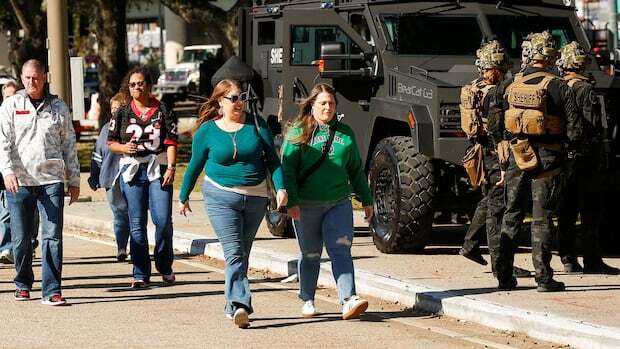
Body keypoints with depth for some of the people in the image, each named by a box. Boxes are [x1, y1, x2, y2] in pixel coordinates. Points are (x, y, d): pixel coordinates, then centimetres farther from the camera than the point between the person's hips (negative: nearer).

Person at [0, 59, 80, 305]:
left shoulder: (58, 107, 11)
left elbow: (69, 145, 15)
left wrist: (74, 180, 12)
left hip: (51, 180, 0)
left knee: (52, 236, -9)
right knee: (21, 238, 5)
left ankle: (51, 291, -10)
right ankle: (23, 284, 24)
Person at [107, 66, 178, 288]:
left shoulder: (163, 112, 5)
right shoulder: (122, 114, 10)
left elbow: (171, 142, 0)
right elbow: (111, 143, 12)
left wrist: (171, 167, -12)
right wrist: (124, 147, -9)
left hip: (158, 170, -1)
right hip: (132, 171, 1)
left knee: (163, 220, -8)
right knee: (137, 223, 1)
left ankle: (165, 268, 12)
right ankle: (141, 274, 4)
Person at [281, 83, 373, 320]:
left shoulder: (344, 133, 12)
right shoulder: (298, 133, 0)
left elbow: (356, 169, 19)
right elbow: (287, 168, -5)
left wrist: (366, 200, 17)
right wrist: (291, 201, -14)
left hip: (339, 204, 2)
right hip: (306, 206, -2)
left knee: (341, 251, -10)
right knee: (310, 256, 8)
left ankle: (348, 301, -21)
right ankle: (307, 301, 23)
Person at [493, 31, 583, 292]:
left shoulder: (508, 86, 2)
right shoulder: (558, 88, -9)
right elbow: (574, 131, -9)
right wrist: (571, 144, 11)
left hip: (516, 156, 3)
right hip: (547, 159, -3)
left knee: (511, 215, 13)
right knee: (541, 218, 1)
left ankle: (504, 277, 12)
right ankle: (543, 278, 0)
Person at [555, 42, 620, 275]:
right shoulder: (585, 90, -10)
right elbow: (592, 127, -14)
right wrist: (599, 159, -10)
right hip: (584, 158, -6)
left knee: (565, 212, 10)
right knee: (590, 212, -3)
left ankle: (568, 260, 12)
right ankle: (591, 261, -5)